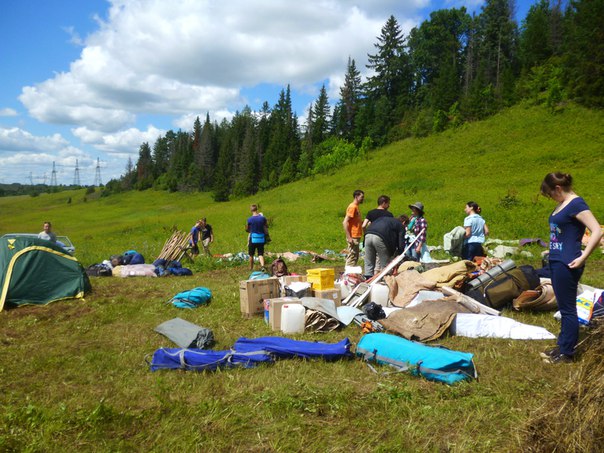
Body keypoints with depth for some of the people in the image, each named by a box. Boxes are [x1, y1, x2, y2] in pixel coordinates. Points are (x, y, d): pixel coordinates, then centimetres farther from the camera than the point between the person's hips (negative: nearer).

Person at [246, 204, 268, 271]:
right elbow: (266, 231, 2)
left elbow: (247, 230, 2)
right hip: (261, 239, 2)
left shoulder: (249, 219, -9)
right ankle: (262, 266, -17)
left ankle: (251, 268, 24)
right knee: (261, 254, 5)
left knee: (251, 255, 13)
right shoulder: (263, 218, -3)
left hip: (253, 239, -2)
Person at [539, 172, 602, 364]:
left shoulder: (576, 203, -14)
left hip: (567, 264, -9)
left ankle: (567, 353, 10)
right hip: (556, 261, 9)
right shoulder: (561, 205, 12)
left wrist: (582, 258, -21)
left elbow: (597, 231, -22)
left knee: (567, 308, 0)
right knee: (563, 307, 16)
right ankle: (562, 346, 26)